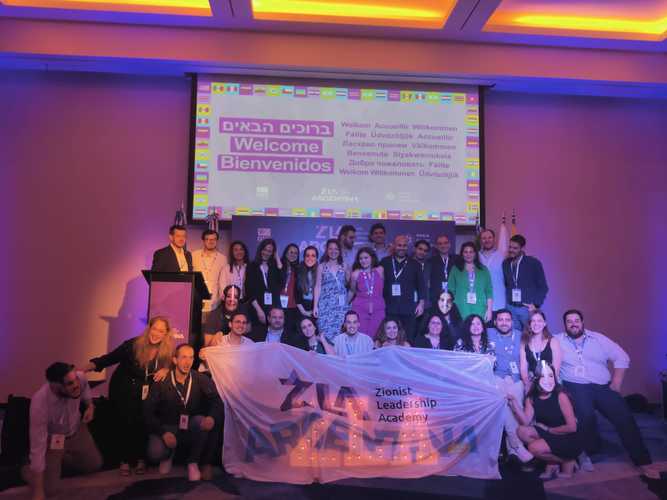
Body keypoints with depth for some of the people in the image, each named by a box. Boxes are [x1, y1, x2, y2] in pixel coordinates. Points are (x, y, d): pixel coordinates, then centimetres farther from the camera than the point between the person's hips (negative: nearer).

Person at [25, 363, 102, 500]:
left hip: (76, 430, 4)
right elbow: (38, 446, -34)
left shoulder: (80, 377, -31)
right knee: (50, 489, -7)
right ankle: (30, 469, 23)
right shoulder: (40, 402, -40)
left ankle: (60, 459, 29)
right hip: (51, 439, -4)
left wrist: (90, 405, -8)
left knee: (95, 464, 9)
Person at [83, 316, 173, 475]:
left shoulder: (167, 351, -11)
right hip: (122, 391, -1)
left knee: (143, 424, -12)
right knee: (125, 424, -8)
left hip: (146, 394, 2)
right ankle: (125, 460, 14)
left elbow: (174, 365, 2)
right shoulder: (132, 345, -18)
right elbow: (110, 358, -14)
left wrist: (166, 369, -20)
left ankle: (141, 459, 10)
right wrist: (90, 365, -26)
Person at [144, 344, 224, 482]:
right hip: (168, 428, 0)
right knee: (155, 453, -29)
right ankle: (169, 454, 12)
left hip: (191, 430, 0)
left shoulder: (200, 380, -6)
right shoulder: (162, 382, -7)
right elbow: (148, 411, -8)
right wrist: (163, 432, -22)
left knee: (201, 420, -32)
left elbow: (217, 402, -18)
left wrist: (212, 417, -41)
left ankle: (193, 462, -7)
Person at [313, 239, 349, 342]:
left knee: (340, 332, -3)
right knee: (326, 333, -3)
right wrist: (315, 305, -2)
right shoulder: (322, 267, 6)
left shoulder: (344, 266, 9)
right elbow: (318, 286, 4)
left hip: (341, 305, 1)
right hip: (326, 305, -1)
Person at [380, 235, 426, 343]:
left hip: (408, 309, 0)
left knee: (409, 339, 0)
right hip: (389, 307, 0)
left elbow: (421, 285, 11)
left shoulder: (414, 264, 10)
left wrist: (421, 303, 4)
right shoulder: (385, 262, 7)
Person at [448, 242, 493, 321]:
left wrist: (489, 310, 2)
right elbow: (451, 291, 5)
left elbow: (489, 291, 9)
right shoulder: (455, 269, 8)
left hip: (480, 312, 1)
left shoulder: (483, 270, 12)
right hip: (461, 312, -1)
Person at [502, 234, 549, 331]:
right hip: (511, 308, 3)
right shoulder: (505, 263, 6)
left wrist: (536, 305, -8)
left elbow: (543, 287, -1)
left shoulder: (534, 263, -4)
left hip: (528, 308, -3)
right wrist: (507, 303, 7)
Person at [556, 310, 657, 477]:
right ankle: (587, 451, -4)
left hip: (602, 387, 3)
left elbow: (622, 357, 9)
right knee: (586, 415, -29)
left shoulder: (598, 338, 11)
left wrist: (616, 383, 1)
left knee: (624, 416, -13)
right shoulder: (557, 341, 7)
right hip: (576, 387, -3)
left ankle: (642, 461, 1)